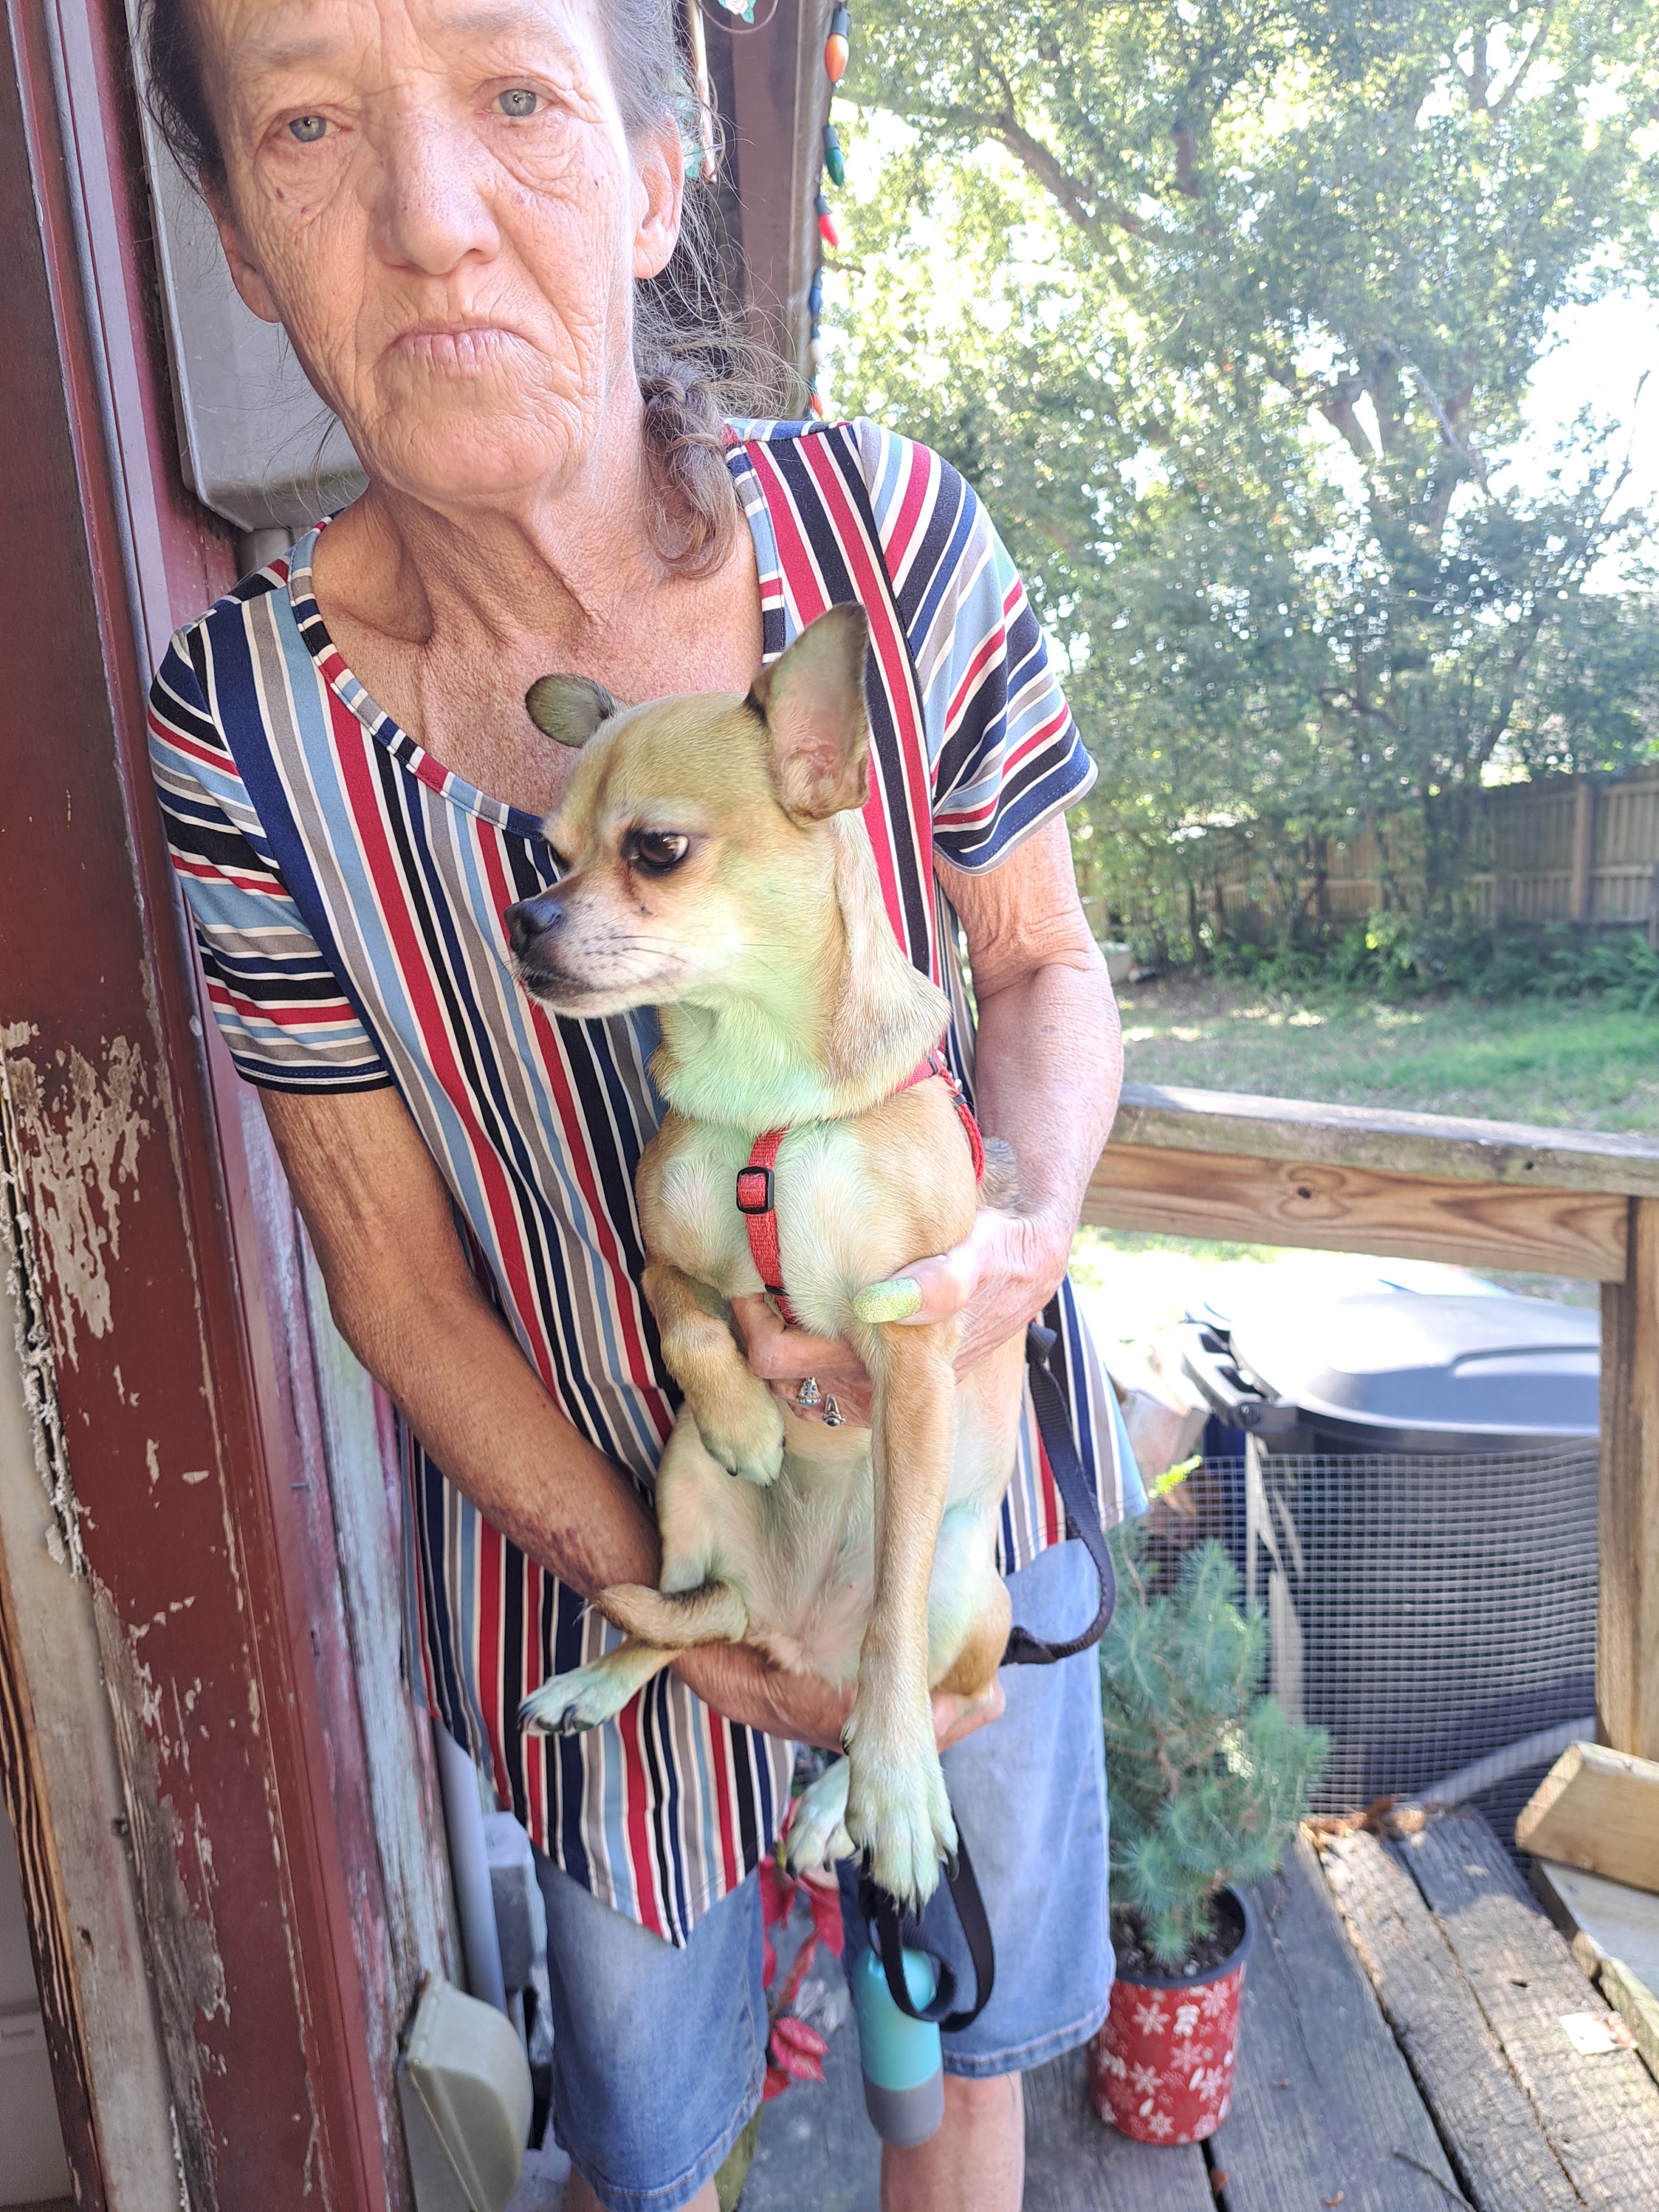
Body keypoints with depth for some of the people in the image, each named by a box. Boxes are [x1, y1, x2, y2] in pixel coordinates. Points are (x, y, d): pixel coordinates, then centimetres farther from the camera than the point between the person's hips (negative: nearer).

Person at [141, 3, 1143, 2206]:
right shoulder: (247, 721, -17)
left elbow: (1045, 965, -4)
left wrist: (1027, 1227, -24)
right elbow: (397, 1278, -11)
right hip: (598, 1532, 0)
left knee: (974, 2031, 29)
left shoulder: (888, 531, -14)